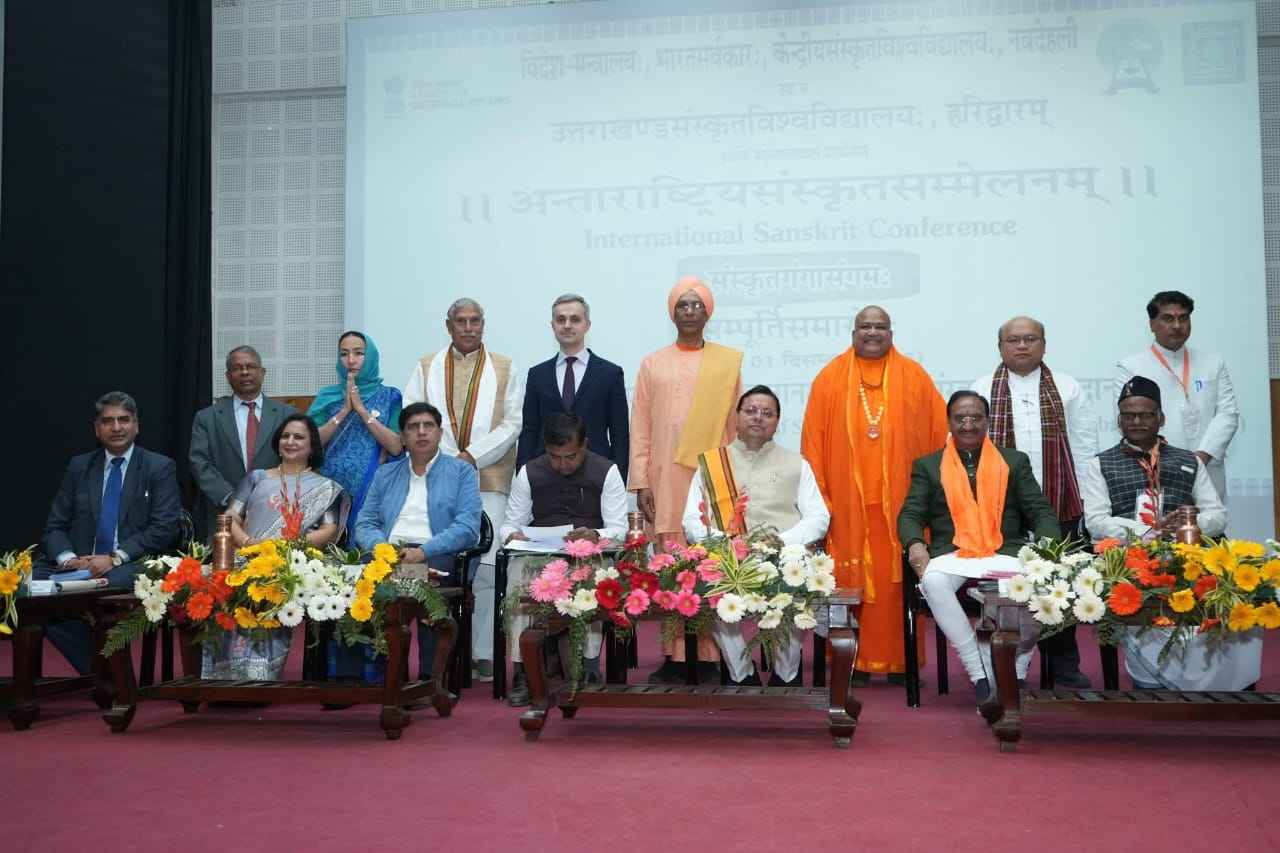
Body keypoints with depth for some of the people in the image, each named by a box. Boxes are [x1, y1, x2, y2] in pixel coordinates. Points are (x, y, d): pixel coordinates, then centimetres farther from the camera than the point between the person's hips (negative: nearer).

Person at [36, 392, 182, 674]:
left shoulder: (160, 467, 6)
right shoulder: (79, 466, 17)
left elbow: (165, 528, -4)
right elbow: (55, 526, 12)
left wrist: (115, 558, -16)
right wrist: (67, 558, -11)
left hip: (133, 566, -4)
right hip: (80, 564, 4)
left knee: (109, 585, -38)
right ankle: (97, 669, -14)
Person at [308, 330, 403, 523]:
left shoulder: (389, 396, 3)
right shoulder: (327, 395, 8)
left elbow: (396, 447, -8)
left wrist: (361, 409, -10)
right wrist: (345, 410, -9)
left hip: (372, 487, -1)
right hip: (332, 486, 1)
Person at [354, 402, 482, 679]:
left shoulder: (462, 472, 11)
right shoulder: (385, 474, 24)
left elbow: (467, 527, -2)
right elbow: (364, 524, 15)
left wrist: (423, 551, -16)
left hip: (436, 555, -3)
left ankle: (431, 676, -31)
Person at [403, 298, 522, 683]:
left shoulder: (505, 369, 11)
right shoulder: (426, 368, 14)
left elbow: (512, 424, 3)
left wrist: (472, 455, -9)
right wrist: (445, 458, -9)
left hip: (488, 481, -1)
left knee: (485, 568, -5)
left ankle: (483, 652, 1)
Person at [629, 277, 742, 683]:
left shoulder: (729, 362, 7)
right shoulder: (652, 364, 10)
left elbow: (736, 426, 7)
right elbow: (640, 428, 7)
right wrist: (640, 482, -1)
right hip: (666, 481, 1)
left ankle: (710, 656, 4)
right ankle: (675, 654, 6)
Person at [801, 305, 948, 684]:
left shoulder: (914, 376, 8)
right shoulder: (830, 378, 7)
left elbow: (940, 433, 7)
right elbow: (814, 440, 5)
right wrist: (816, 494, -2)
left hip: (901, 500, 0)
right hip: (847, 500, 0)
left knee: (898, 580, 2)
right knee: (850, 581, 0)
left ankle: (900, 659, 10)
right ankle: (856, 660, 7)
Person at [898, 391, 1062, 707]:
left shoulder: (1015, 462, 17)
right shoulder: (928, 466, 16)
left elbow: (1041, 512, 9)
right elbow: (911, 514, 6)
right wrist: (915, 544, -17)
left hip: (1005, 554, 0)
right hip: (952, 555, 0)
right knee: (933, 581, -35)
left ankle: (1013, 673, -13)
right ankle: (981, 672, -23)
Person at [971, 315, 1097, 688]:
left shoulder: (1067, 389, 11)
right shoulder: (983, 390, 8)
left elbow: (1084, 444, 9)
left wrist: (1078, 492, 2)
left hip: (1059, 505, 1)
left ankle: (1064, 665, 16)